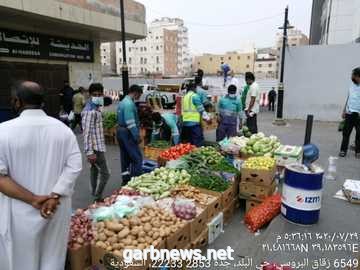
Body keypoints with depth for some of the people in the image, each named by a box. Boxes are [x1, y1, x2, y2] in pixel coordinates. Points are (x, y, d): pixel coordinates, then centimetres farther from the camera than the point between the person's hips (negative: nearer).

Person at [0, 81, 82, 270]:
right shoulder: (63, 129, -4)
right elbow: (74, 166, -10)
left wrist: (33, 200, -15)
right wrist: (54, 197, -12)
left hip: (21, 213, -2)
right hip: (56, 210, 3)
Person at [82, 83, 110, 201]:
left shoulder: (96, 108, 11)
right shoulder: (90, 111, -19)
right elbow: (87, 133, -23)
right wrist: (89, 152, -26)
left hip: (97, 146, 10)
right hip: (95, 148, -10)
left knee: (94, 171, 17)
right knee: (105, 174, -5)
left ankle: (95, 195, 29)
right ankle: (97, 198, 5)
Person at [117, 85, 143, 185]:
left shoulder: (123, 101, 16)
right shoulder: (129, 103, -17)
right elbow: (130, 123, -22)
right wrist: (137, 136, -17)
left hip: (121, 131, 11)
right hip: (128, 133, -11)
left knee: (125, 157, 15)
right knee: (137, 157, -6)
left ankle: (126, 179, 24)